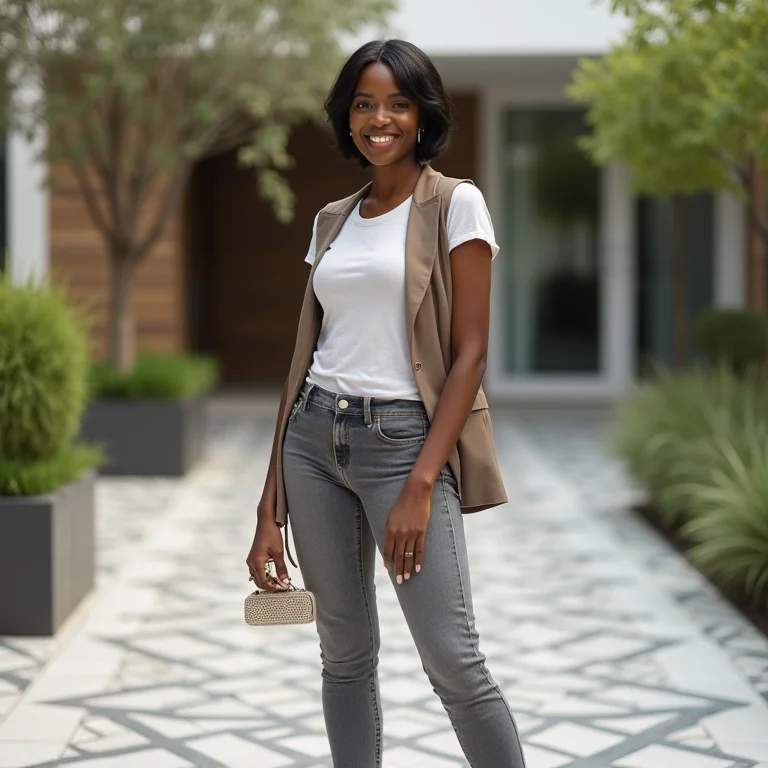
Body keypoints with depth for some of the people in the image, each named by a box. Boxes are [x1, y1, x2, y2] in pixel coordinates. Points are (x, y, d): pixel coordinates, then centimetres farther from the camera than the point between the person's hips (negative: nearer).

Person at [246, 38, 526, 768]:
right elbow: (305, 356, 13)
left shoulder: (455, 204, -3)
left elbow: (470, 353, -8)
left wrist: (421, 485, -18)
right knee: (345, 654, 8)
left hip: (402, 440, -5)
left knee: (454, 663, -9)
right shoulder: (331, 220, 13)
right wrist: (270, 508, 8)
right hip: (313, 439, 5)